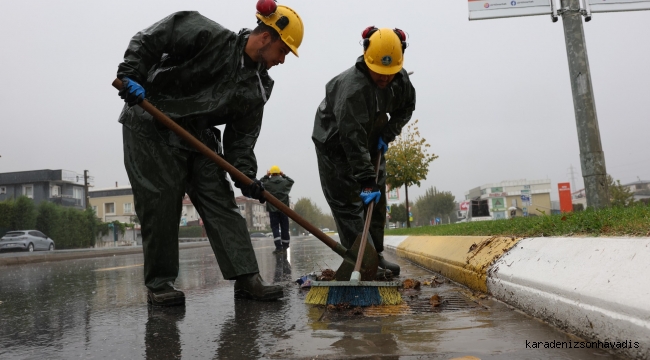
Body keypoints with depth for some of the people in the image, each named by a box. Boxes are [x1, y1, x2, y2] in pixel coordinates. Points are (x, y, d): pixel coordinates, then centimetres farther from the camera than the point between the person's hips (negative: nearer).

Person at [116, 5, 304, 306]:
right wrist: (131, 74, -21)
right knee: (160, 203, -7)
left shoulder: (258, 89, 2)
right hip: (151, 128, -6)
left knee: (221, 202, -2)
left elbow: (242, 135, 1)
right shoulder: (208, 36, -14)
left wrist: (245, 171, -12)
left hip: (199, 138, 6)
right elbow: (148, 40, -11)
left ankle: (247, 278, -1)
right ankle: (158, 284, 7)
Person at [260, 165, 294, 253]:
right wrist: (284, 175, 22)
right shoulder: (285, 182, 0)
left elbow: (261, 182, 15)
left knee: (275, 227, 0)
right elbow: (291, 181, 22)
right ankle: (285, 246, 18)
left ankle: (278, 246, -13)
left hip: (272, 209, -1)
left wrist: (266, 176, 13)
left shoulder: (267, 183, -5)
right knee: (284, 227, 10)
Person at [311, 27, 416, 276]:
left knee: (377, 201, 7)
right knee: (347, 201, -11)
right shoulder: (352, 87, -36)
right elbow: (353, 139, -38)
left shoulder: (401, 79, -14)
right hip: (335, 142, -7)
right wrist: (365, 180, -40)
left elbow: (407, 106, 7)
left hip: (370, 140, 7)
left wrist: (388, 133, -9)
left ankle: (375, 255, 17)